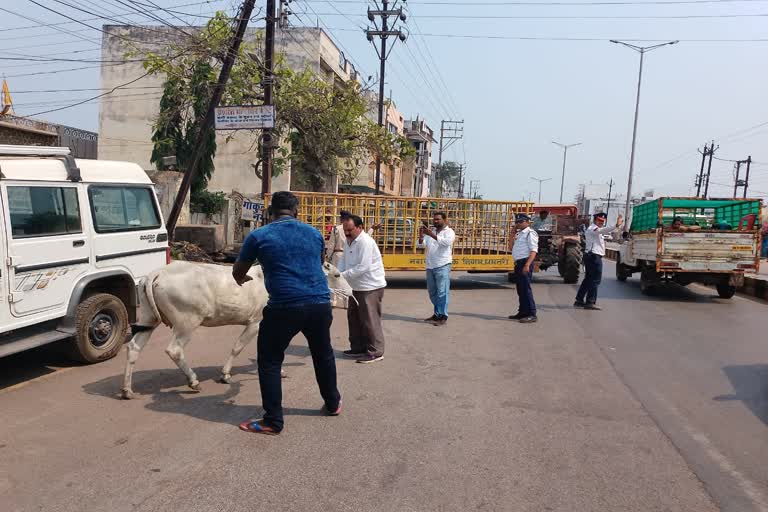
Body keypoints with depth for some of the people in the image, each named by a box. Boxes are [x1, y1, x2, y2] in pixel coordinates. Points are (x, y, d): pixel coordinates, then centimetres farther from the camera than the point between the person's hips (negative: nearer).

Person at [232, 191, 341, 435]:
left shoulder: (259, 236, 3)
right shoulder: (314, 233, 12)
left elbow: (238, 272, 16)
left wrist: (241, 280, 40)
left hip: (284, 308, -4)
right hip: (320, 304, 4)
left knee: (269, 362, 11)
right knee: (323, 355, 24)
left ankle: (273, 421, 15)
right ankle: (333, 404, 40)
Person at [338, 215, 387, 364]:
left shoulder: (365, 242, -21)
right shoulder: (350, 241, 10)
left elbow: (363, 267, -26)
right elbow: (343, 261, 8)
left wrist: (343, 275, -24)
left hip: (370, 287, -10)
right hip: (357, 287, 10)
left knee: (370, 320, -4)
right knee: (354, 317, 17)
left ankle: (375, 352, 7)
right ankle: (358, 348, 29)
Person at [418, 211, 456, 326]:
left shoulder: (449, 232, -2)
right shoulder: (431, 232, 16)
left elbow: (446, 242, -22)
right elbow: (422, 244, 8)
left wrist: (432, 235, -31)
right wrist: (421, 236, -14)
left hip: (442, 266, -6)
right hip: (430, 266, 7)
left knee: (442, 292, -7)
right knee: (432, 292, 13)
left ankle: (443, 316, -2)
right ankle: (437, 314, 24)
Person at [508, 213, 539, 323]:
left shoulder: (530, 233, -9)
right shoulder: (519, 234, 19)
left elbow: (533, 251, -17)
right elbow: (513, 248, 24)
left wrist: (527, 265, -27)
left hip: (525, 263, -9)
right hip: (518, 263, 9)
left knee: (525, 289, -10)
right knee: (520, 289, 13)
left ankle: (531, 314, -7)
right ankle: (523, 312, 22)